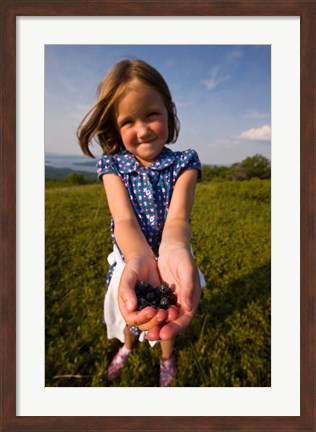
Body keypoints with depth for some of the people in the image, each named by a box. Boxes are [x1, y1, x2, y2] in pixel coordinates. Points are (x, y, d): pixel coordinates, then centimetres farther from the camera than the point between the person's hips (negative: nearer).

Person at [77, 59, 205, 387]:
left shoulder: (183, 163, -18)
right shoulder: (113, 166, -16)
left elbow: (177, 216, -34)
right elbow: (124, 219, -31)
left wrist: (174, 250, -58)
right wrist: (139, 258, -52)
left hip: (169, 256, -1)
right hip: (132, 259, 2)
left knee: (170, 317, 26)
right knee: (130, 312, 29)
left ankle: (166, 357, 61)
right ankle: (127, 347, 65)